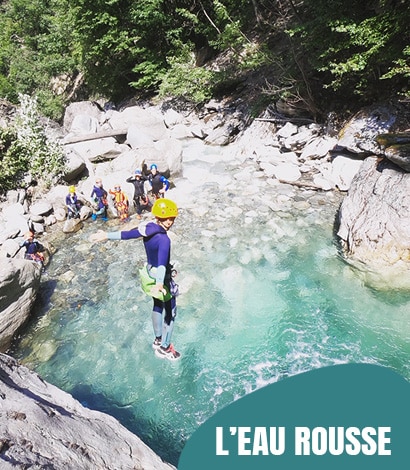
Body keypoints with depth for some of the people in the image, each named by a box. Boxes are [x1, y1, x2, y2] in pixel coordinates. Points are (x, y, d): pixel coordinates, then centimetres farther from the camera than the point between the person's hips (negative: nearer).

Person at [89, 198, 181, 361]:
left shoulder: (147, 228, -10)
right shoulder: (164, 239, -32)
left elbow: (126, 234, 1)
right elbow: (162, 263, -46)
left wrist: (106, 235, 14)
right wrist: (160, 283, -58)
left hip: (150, 272, 8)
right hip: (162, 279, -8)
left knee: (157, 306, 27)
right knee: (170, 313, 12)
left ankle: (158, 340, 47)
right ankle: (164, 348, 28)